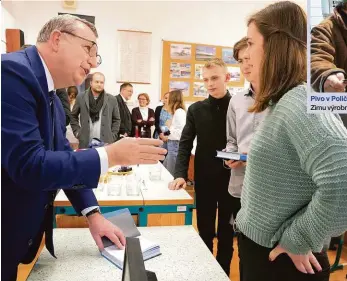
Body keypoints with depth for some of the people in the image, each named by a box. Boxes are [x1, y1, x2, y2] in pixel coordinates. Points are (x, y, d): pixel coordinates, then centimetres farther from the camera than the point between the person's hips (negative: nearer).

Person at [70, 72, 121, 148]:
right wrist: (77, 132, 5)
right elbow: (73, 116, 15)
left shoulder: (112, 99, 4)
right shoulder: (81, 98, 5)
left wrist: (113, 136, 3)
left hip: (105, 142, 0)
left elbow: (116, 119, 11)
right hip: (85, 142, 0)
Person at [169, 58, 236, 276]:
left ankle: (223, 272, 34)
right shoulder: (196, 109, 1)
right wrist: (180, 174, -13)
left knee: (227, 231, 15)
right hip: (204, 180, 1)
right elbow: (185, 144, -1)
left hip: (232, 179, -1)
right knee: (205, 231, 15)